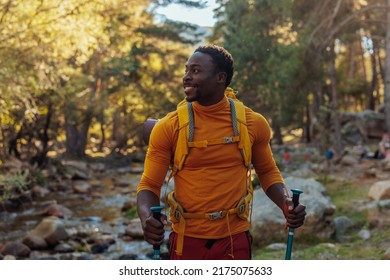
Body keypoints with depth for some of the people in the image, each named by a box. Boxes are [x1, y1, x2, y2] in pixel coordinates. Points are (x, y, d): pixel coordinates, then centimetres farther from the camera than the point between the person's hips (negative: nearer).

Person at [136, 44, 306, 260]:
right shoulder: (168, 128, -6)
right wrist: (146, 216, -25)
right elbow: (149, 184, -3)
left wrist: (286, 204, -6)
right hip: (187, 242, 0)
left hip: (234, 241, 1)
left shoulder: (252, 124, -1)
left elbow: (268, 171, 13)